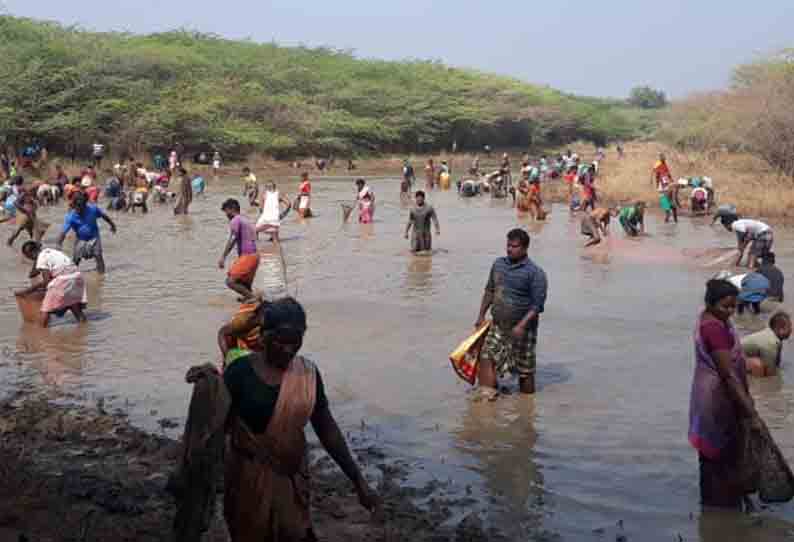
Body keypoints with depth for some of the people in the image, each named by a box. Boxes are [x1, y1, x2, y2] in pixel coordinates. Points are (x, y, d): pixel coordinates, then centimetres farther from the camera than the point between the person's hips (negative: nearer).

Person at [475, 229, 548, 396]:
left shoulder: (535, 273, -13)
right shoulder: (498, 264, 6)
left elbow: (538, 304, -17)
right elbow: (490, 291, 18)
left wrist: (522, 325, -26)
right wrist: (481, 315, 15)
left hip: (522, 329, -5)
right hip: (498, 326, 5)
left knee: (525, 370, 6)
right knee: (486, 358, -7)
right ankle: (487, 395, -3)